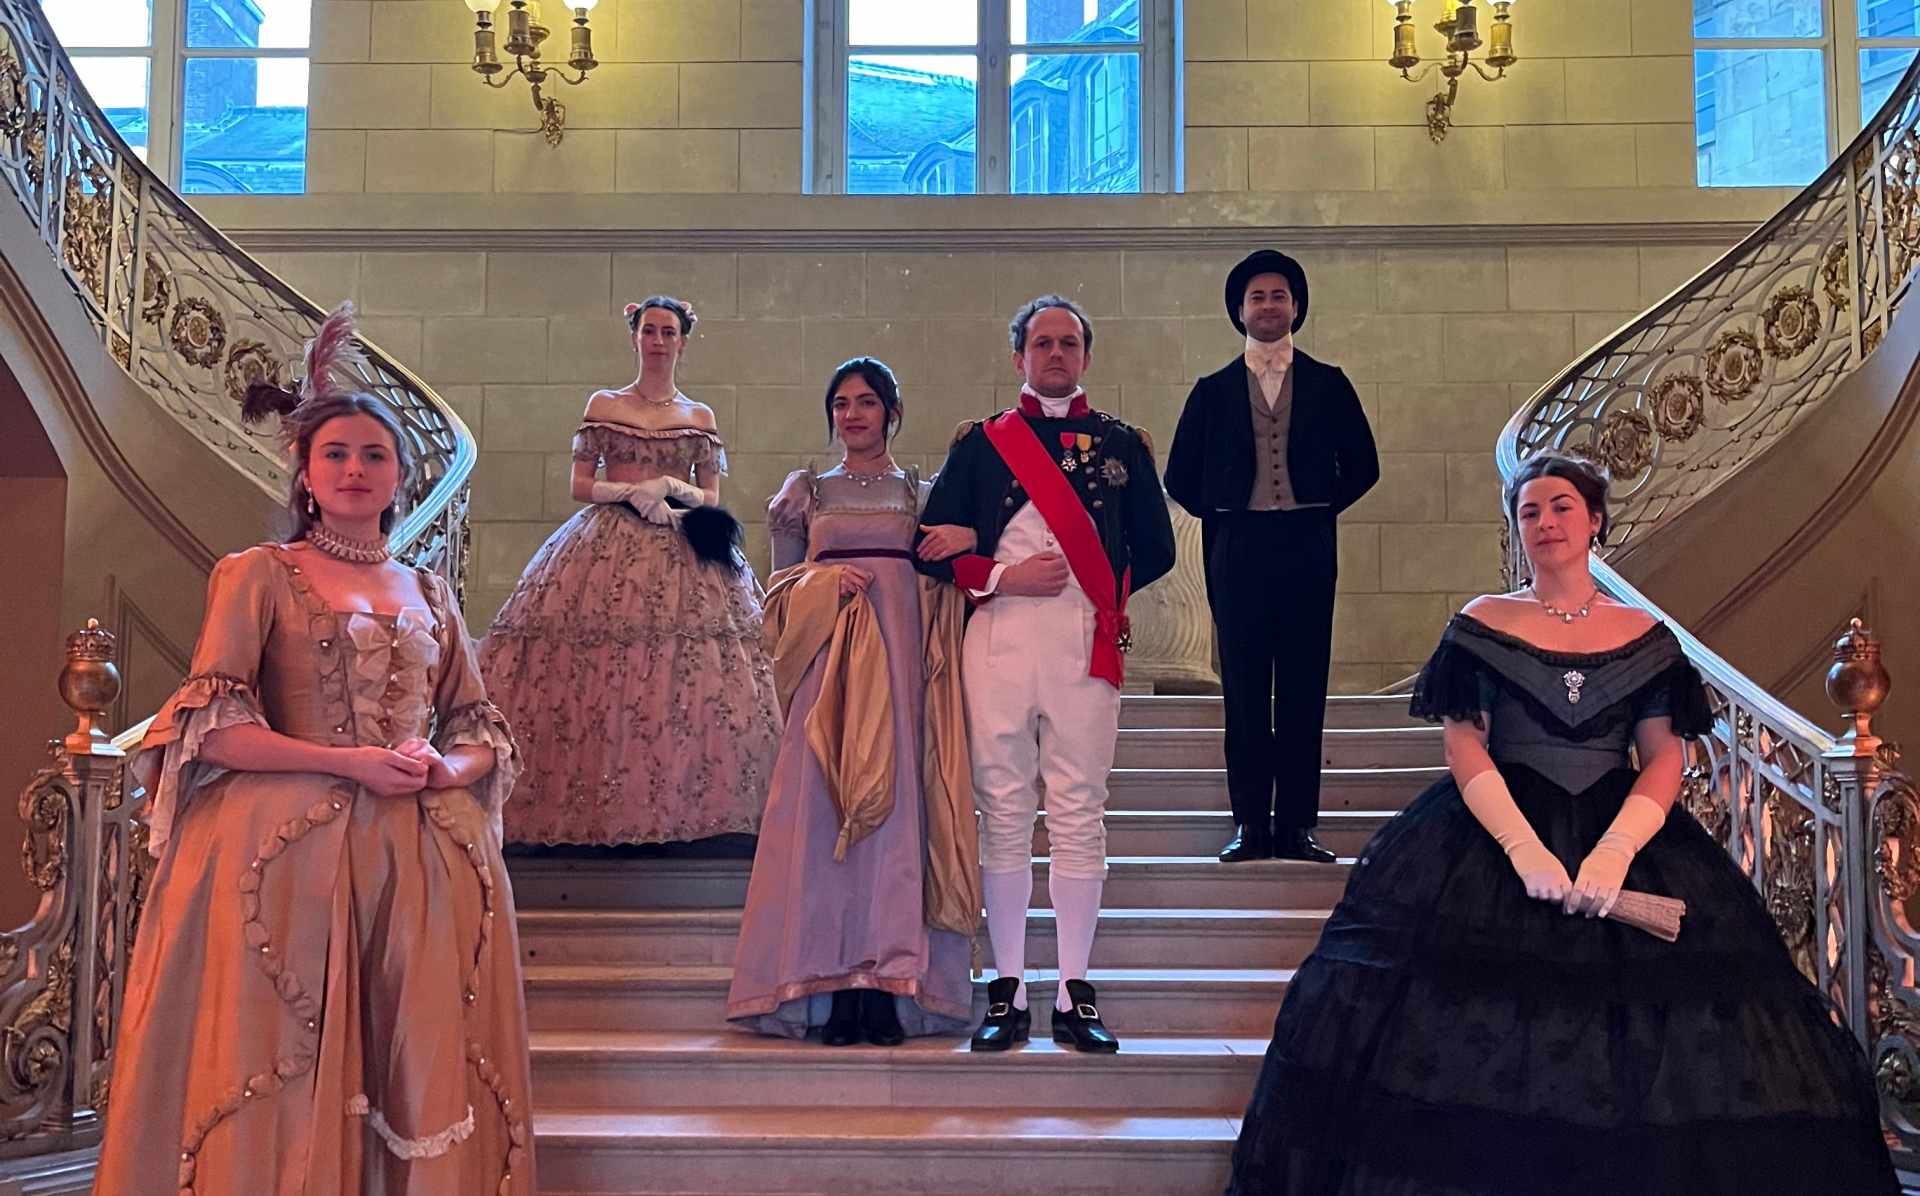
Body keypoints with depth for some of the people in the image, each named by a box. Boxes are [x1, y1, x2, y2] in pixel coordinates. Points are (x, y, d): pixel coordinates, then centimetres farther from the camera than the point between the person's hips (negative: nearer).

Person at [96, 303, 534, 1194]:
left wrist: (447, 769, -7)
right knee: (281, 1082, -7)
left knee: (420, 1076, -1)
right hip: (285, 852, -3)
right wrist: (348, 762, -14)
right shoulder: (258, 576, 6)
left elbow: (482, 728, 17)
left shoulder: (428, 594, 18)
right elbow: (213, 726, -4)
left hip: (421, 859, 3)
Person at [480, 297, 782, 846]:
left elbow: (711, 499, 11)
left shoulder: (700, 417, 13)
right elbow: (580, 486, 6)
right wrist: (632, 492, -10)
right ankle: (591, 810, -5)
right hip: (607, 547, 0)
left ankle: (669, 812, -5)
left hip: (679, 555, 1)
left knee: (679, 684, -10)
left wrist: (670, 487, -8)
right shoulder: (603, 405, 11)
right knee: (595, 679, -10)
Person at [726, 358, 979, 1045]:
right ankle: (838, 990, -5)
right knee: (825, 815, -6)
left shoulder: (923, 493, 13)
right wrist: (826, 584, -6)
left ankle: (888, 989, -3)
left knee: (896, 813, -5)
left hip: (901, 669, 0)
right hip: (828, 671, 0)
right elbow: (781, 589, 13)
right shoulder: (807, 493, 15)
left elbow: (946, 587, 11)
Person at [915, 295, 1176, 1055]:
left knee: (1079, 816, 0)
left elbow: (1155, 551, 9)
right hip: (999, 643, 0)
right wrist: (1006, 576, -8)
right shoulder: (979, 443, 12)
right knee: (1003, 815, 1)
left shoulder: (1121, 444, 13)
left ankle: (1075, 996, 9)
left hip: (1085, 645, 0)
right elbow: (931, 549, 7)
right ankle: (1007, 992, 10)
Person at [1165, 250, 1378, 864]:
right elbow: (1182, 476, 12)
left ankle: (1297, 825, 6)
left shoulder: (1328, 384, 9)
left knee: (1304, 692, 1)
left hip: (1307, 549, 0)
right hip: (1238, 553, 0)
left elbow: (1362, 465, 12)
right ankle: (1251, 825, 5)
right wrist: (1222, 517, 7)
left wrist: (1321, 510, 7)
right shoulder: (1213, 391, 9)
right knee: (1244, 693, 1)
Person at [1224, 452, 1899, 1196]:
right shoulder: (1480, 625, 6)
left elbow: (1665, 756, 2)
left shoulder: (1645, 637, 9)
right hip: (1494, 833, -1)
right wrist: (1523, 848, -17)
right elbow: (1464, 747, -2)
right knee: (1471, 1028, -15)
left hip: (1621, 831, 1)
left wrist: (1615, 853, -16)